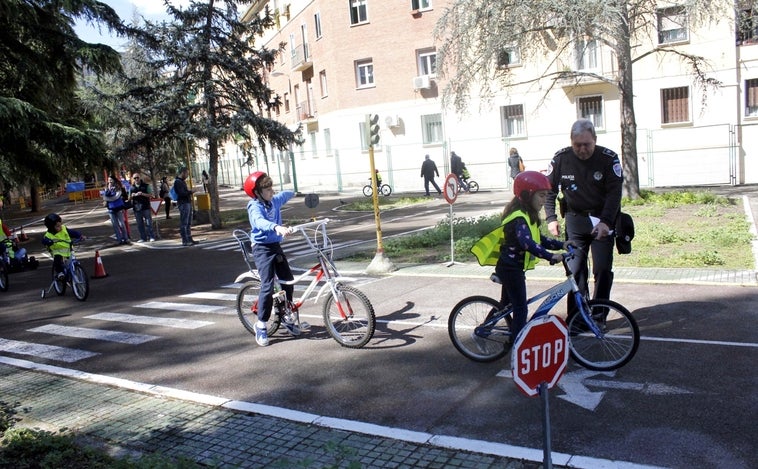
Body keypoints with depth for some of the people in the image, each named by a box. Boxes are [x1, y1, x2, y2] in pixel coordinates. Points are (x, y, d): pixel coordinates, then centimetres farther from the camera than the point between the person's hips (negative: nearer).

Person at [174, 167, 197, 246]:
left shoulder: (182, 181, 18)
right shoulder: (177, 182, -13)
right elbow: (182, 193, -21)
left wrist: (189, 192, 9)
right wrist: (191, 191, -15)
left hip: (188, 203, 11)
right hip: (183, 204, -11)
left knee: (188, 223, 14)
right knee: (184, 223, -7)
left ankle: (189, 239, 20)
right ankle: (185, 241, -6)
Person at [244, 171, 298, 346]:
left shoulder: (274, 201, 6)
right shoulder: (255, 206, -16)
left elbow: (285, 195, 31)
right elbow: (259, 221, -39)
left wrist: (293, 193, 52)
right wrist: (276, 227, -56)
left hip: (276, 246, 8)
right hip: (262, 248, -8)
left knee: (288, 282, 9)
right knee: (268, 286, -13)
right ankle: (261, 325, 0)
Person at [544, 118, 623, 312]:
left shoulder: (609, 158, -11)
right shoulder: (561, 158, -6)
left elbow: (614, 193, -15)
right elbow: (549, 189, 3)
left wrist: (605, 221, -27)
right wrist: (551, 218, -7)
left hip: (603, 220, -1)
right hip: (575, 220, 1)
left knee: (603, 269, -4)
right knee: (575, 270, -2)